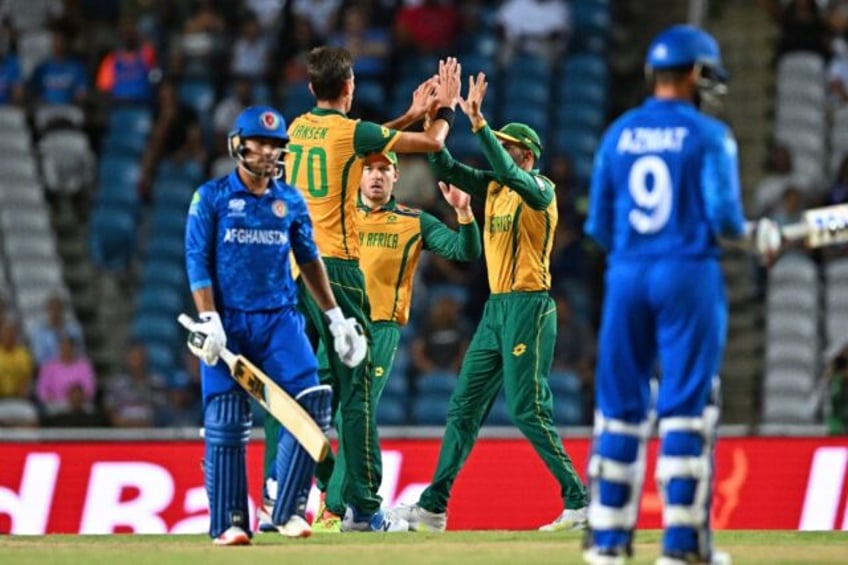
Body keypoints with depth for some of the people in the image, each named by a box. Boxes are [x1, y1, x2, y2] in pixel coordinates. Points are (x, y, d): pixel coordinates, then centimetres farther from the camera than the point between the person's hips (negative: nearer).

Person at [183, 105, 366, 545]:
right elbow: (197, 261, -4)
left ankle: (288, 510, -9)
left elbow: (309, 260, 19)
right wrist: (209, 321, -15)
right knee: (226, 422, -6)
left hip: (279, 319, 3)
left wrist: (335, 316, 18)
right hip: (227, 322, -3)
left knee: (311, 401, -15)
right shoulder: (211, 198, 1)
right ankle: (229, 523, 1)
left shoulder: (291, 201, 10)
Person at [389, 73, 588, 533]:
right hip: (495, 308, 9)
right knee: (464, 405, 7)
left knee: (528, 410, -12)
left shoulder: (540, 188, -7)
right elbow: (447, 169, 8)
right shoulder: (493, 187, 15)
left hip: (528, 307, -9)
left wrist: (478, 121, -31)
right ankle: (433, 507, 8)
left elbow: (508, 173, -28)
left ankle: (578, 501, -7)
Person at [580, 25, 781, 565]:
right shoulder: (709, 135, -5)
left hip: (626, 276, 4)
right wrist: (756, 235, 8)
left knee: (620, 403, 9)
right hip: (688, 276, -4)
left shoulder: (618, 134, 8)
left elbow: (599, 226, 8)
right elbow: (723, 216, -12)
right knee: (688, 404, -1)